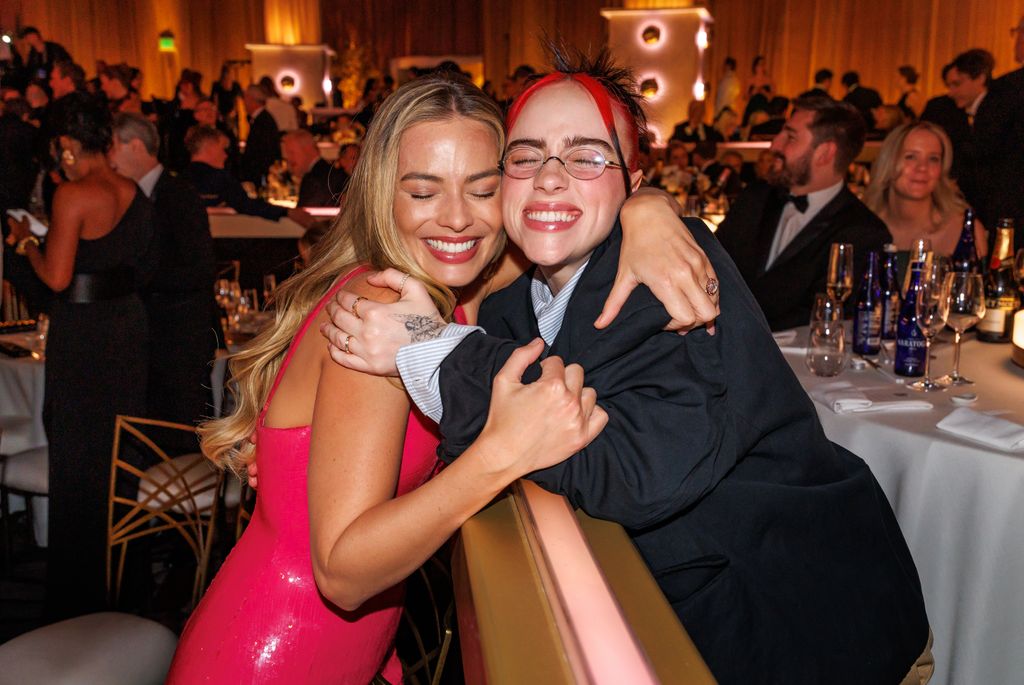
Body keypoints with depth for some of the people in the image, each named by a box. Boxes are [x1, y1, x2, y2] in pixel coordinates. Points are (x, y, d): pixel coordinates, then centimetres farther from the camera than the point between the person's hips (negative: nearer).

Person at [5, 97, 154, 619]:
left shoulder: (73, 194, -16)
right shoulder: (133, 192, 6)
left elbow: (56, 278, -16)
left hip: (82, 331, -7)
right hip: (128, 322, 7)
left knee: (79, 456, 6)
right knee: (120, 444, 19)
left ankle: (82, 591, 19)